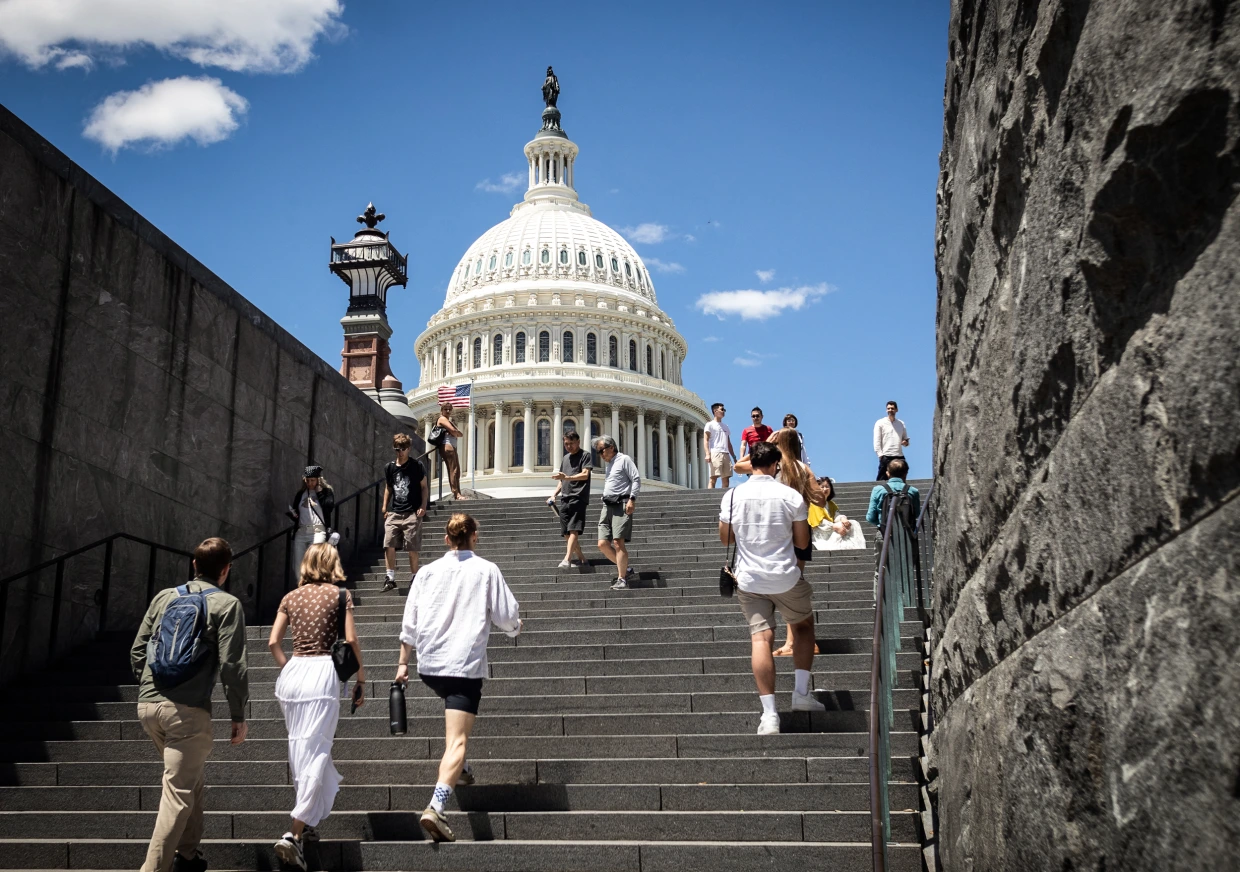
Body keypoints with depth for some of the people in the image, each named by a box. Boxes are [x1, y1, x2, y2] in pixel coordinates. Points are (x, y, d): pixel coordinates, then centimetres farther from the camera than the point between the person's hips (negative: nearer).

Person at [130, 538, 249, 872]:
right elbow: (231, 665, -9)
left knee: (190, 778, 24)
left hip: (148, 705, 7)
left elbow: (137, 651, 15)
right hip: (187, 709, -7)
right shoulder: (227, 604, -3)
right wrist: (239, 716, -2)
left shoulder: (164, 598, 13)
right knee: (179, 793, -3)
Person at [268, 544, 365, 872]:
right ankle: (295, 834, -14)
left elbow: (273, 642, 8)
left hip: (291, 673, 5)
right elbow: (351, 640, -5)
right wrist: (361, 679, 2)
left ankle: (307, 821, 26)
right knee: (315, 752, -5)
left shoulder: (291, 597, 13)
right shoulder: (340, 595, 1)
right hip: (323, 673, -5)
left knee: (299, 750, 17)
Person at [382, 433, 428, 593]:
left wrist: (423, 506, -7)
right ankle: (390, 578, 1)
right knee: (388, 545, -6)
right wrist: (385, 508, 12)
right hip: (394, 512, 3)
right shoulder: (389, 467, 10)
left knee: (412, 548, -1)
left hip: (412, 513, -3)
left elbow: (424, 487, 3)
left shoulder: (416, 466, 0)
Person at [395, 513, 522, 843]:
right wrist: (514, 626, 24)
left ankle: (461, 768, 40)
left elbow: (409, 622, 7)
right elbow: (507, 617, 2)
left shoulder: (427, 572, 7)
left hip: (428, 666, 5)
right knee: (457, 741, -9)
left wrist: (403, 662, 14)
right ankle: (435, 808, -25)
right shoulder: (487, 571, 0)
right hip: (466, 665, -5)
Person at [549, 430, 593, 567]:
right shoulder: (565, 458, 24)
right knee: (567, 533, 5)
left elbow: (585, 475, -12)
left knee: (573, 530, -18)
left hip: (578, 497, -8)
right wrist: (554, 495, 15)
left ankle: (567, 559, -29)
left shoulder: (585, 455, 2)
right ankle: (580, 558, 16)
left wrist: (567, 477, -25)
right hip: (565, 498, 8)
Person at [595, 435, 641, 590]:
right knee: (603, 544, -2)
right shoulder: (609, 464, 24)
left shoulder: (624, 459, -1)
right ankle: (626, 570, 12)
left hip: (621, 504, -8)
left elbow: (636, 479, -9)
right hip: (607, 506, 8)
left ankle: (622, 579, -11)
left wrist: (632, 499, -18)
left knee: (618, 542, -14)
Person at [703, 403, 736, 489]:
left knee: (726, 478, 2)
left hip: (726, 454, 7)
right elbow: (705, 440, -5)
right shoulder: (710, 424, 6)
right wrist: (707, 453, -20)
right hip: (715, 453, -7)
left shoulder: (725, 426, 27)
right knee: (714, 477, -14)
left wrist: (734, 457, 19)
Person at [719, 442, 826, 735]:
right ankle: (802, 692, 20)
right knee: (804, 624, 23)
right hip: (786, 578, -1)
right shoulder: (791, 496, -8)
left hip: (749, 580, 1)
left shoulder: (732, 496, -3)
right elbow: (802, 542, 0)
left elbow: (725, 538, 8)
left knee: (760, 638, 0)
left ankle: (769, 713, -6)